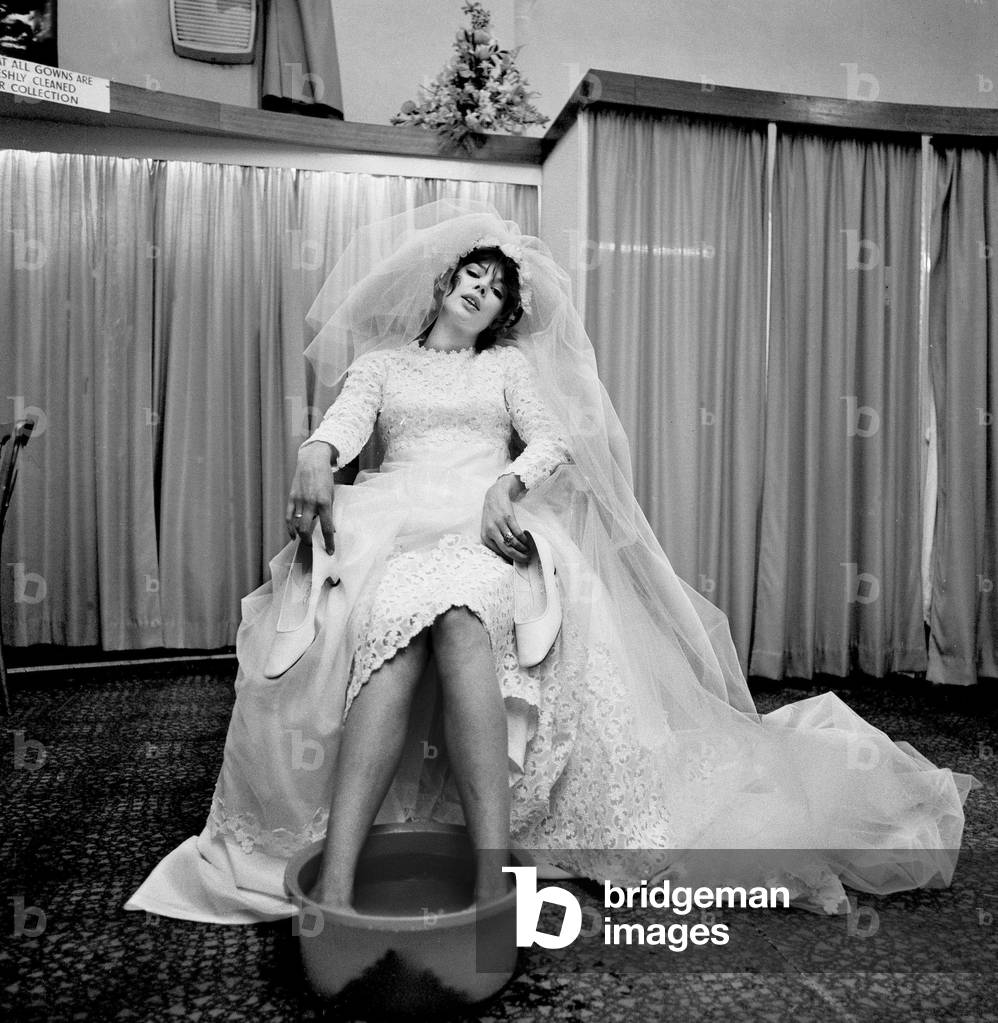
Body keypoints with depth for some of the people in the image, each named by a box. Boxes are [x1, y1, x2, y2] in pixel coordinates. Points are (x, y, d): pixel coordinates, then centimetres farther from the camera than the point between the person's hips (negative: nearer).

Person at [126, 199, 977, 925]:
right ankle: (334, 885, -44)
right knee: (397, 627, -36)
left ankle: (492, 878, -44)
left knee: (459, 621, -37)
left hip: (489, 529, 0)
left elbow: (555, 442, 9)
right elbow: (346, 419, 5)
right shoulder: (379, 363, 27)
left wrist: (509, 483, -15)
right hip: (393, 522, 1)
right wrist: (317, 455, -21)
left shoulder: (510, 367, 27)